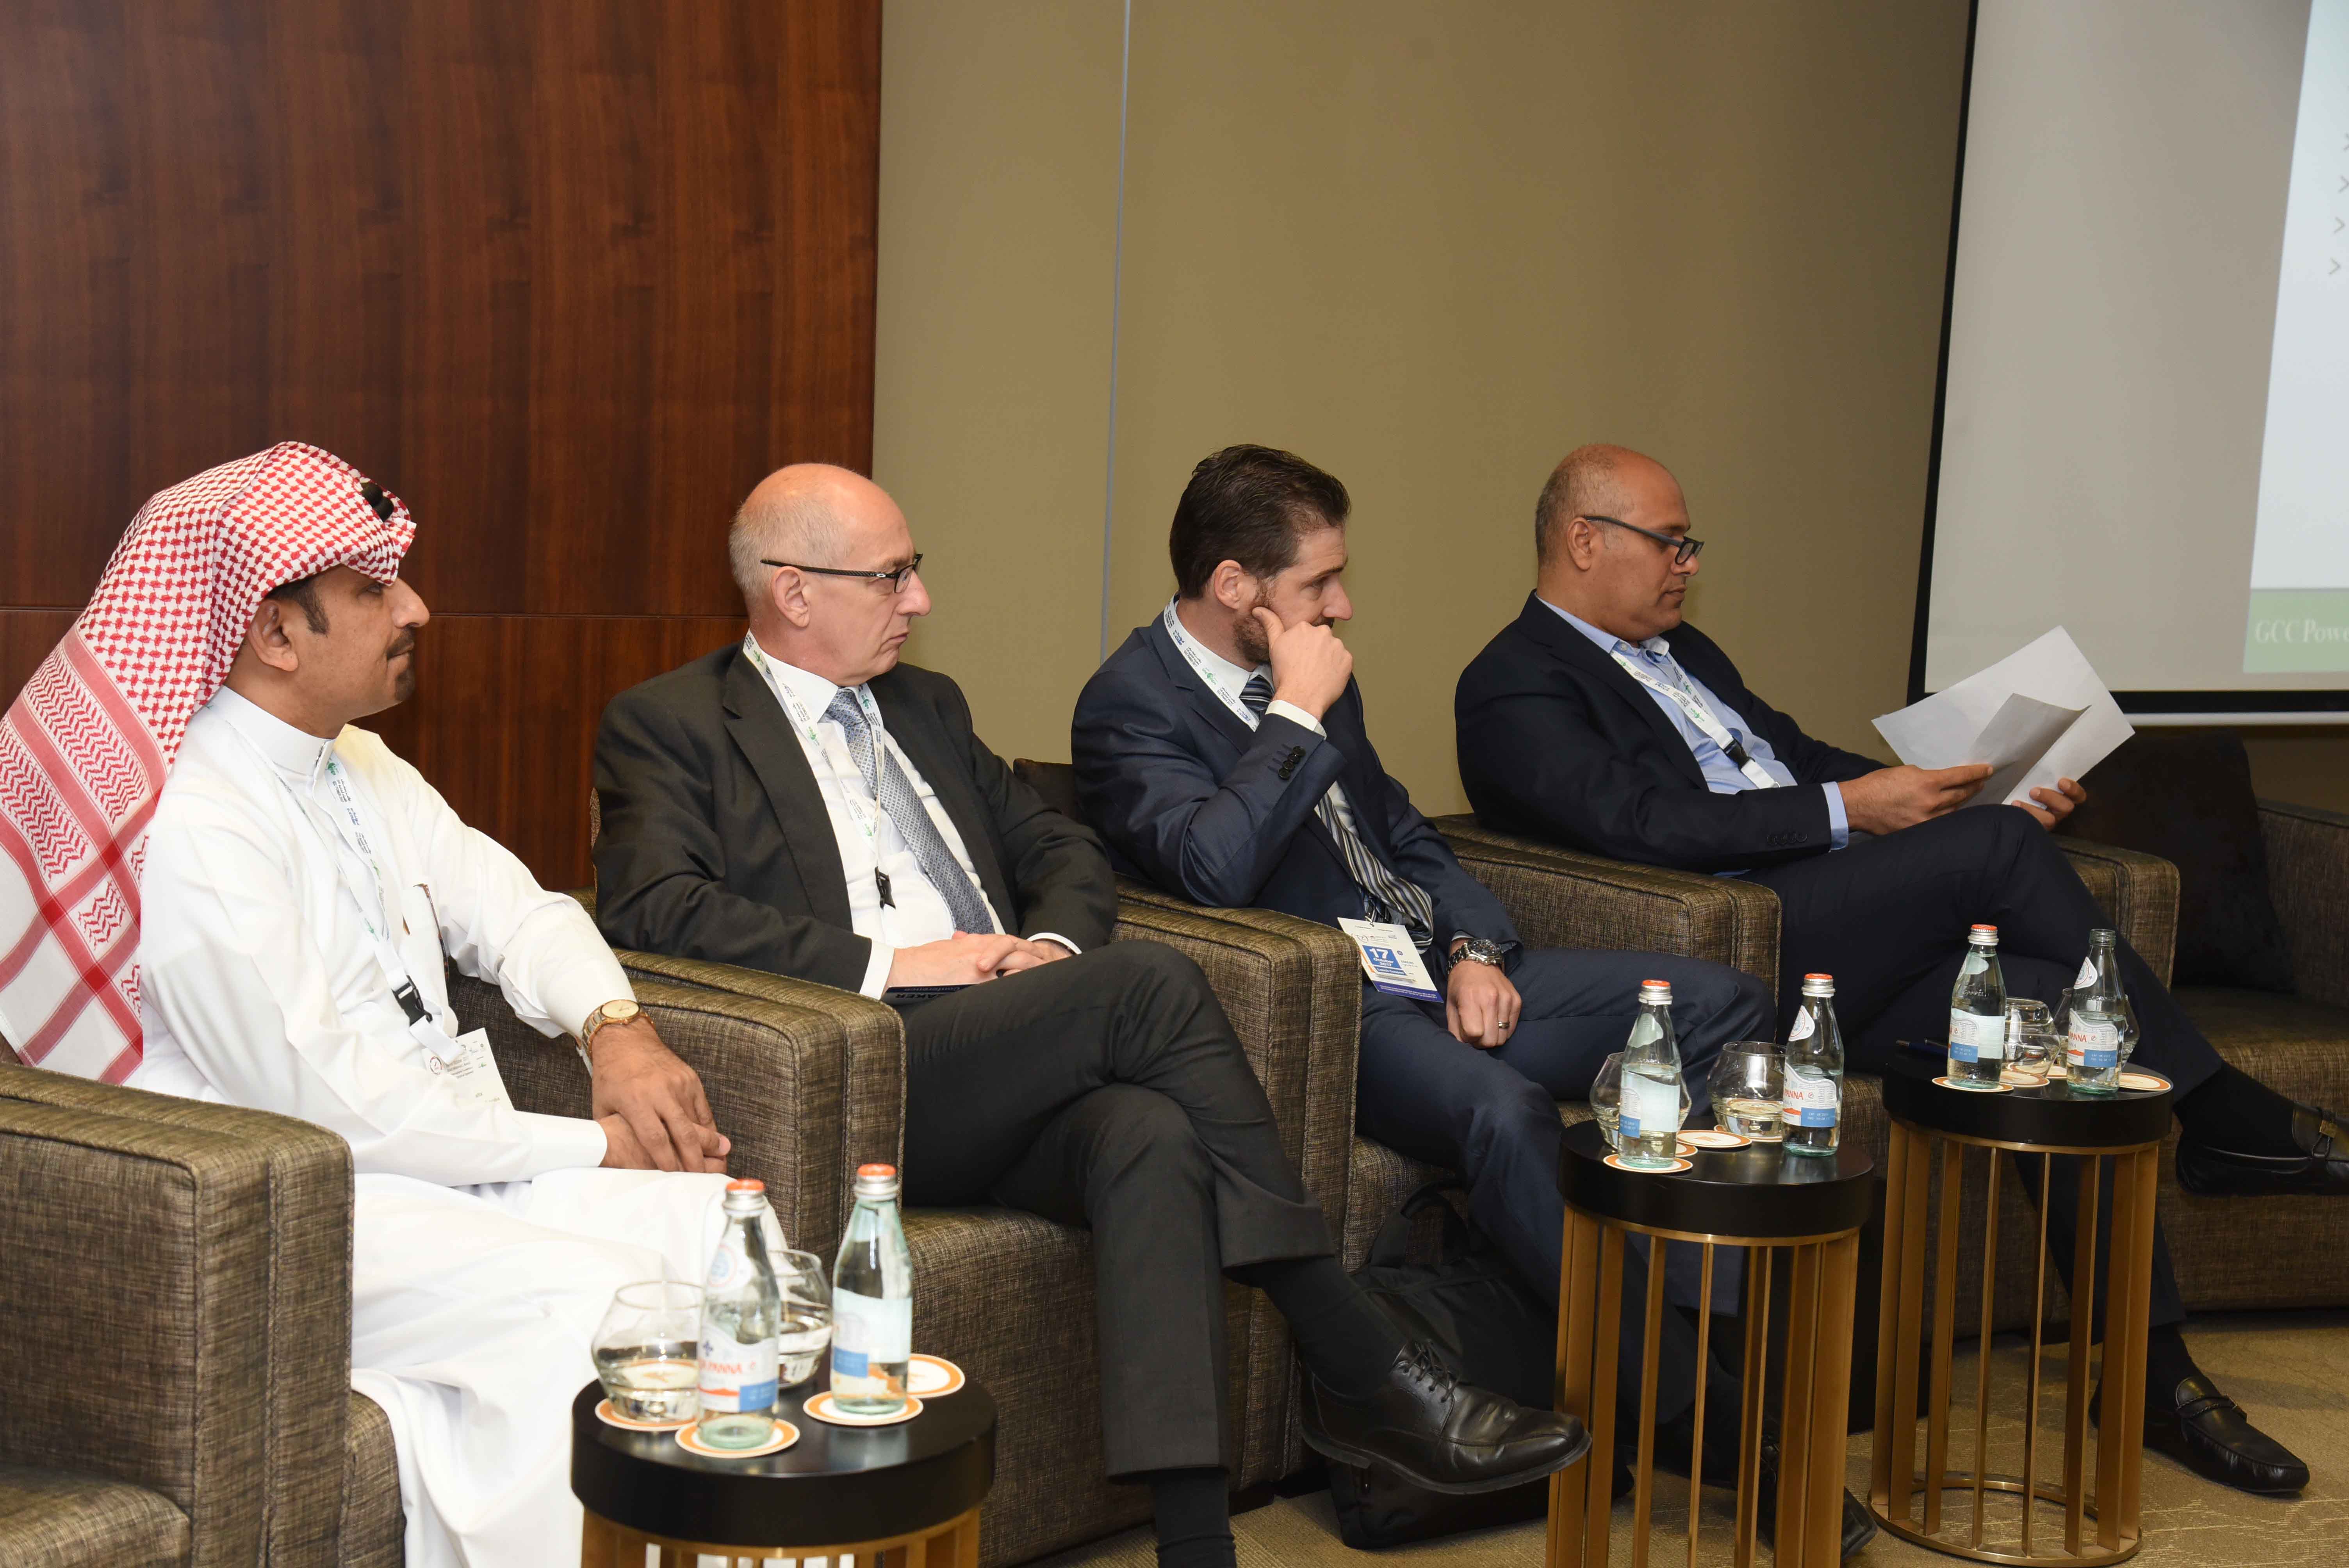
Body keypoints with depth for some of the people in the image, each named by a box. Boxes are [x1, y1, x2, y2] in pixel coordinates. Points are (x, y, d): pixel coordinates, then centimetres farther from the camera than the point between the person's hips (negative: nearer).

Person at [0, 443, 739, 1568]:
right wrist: (589, 1148, -14)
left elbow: (514, 911, 20)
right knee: (581, 1301, -29)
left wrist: (617, 1031, -3)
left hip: (451, 1157, 9)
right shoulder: (193, 828, -19)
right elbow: (330, 1103, -21)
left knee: (722, 1220, -12)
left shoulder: (358, 768, 12)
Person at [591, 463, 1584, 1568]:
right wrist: (888, 963, -15)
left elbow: (1064, 852, 29)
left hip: (1013, 1081, 6)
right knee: (1152, 983, -27)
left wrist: (1053, 944, 4)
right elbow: (650, 906, -9)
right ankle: (1365, 1376, -22)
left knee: (1150, 1133, -31)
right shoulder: (669, 725, 7)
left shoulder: (925, 705, 28)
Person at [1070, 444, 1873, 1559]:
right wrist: (1297, 714, -16)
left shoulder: (1314, 675, 17)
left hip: (1437, 971, 9)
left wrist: (1475, 950, 5)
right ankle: (1684, 1410, -30)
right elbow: (1213, 867, -26)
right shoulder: (1131, 704, -8)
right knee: (1504, 1108, -38)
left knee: (1720, 1002, -4)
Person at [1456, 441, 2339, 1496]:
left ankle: (2152, 1373, -14)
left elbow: (1798, 753, 27)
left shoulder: (1681, 653, 28)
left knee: (2048, 999, -16)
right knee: (2000, 846, -23)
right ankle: (2214, 1112, -8)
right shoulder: (1514, 688, -2)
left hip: (1844, 953, 8)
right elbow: (1641, 822, -16)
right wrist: (1845, 811, -18)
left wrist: (1958, 795, 11)